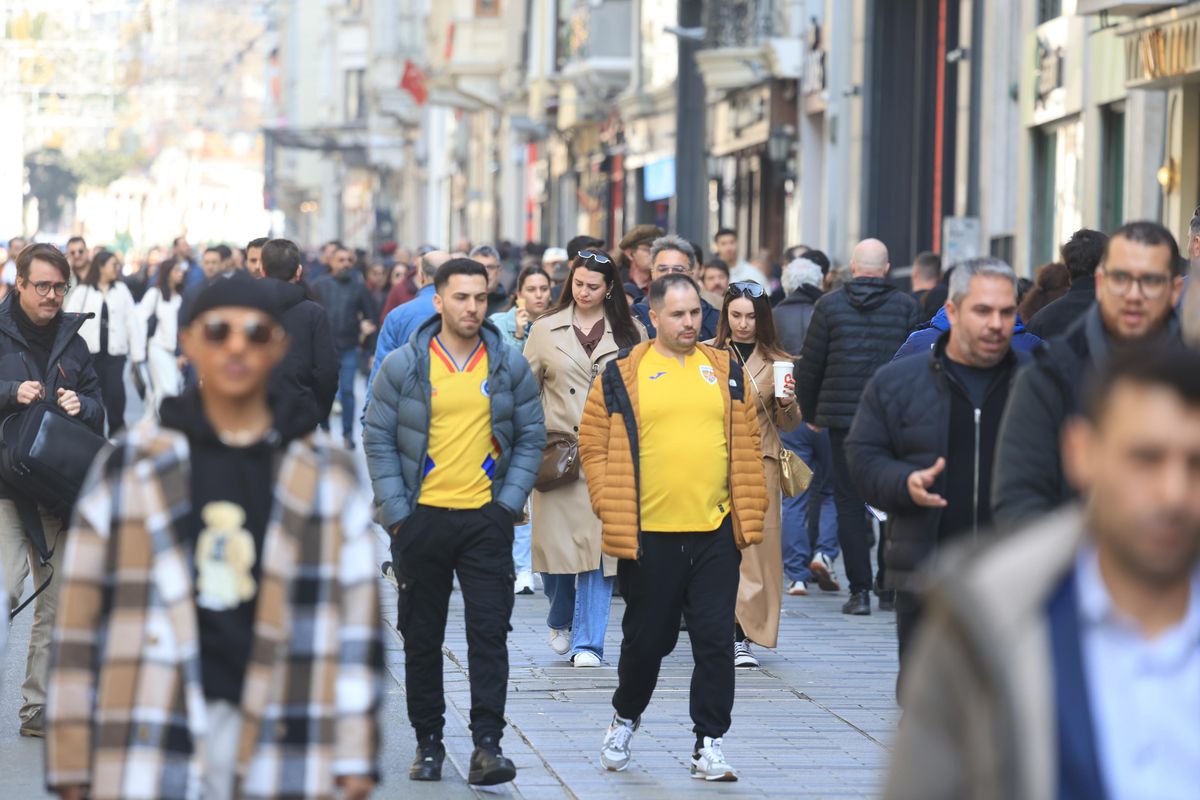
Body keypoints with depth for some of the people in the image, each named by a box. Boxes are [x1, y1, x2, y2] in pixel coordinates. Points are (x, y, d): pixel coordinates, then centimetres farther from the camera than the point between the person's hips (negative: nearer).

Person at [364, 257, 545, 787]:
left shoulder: (510, 366, 3)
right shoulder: (403, 367, -1)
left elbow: (531, 438, 7)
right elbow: (378, 440, 1)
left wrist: (509, 502, -3)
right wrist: (396, 513, -5)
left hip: (486, 519, 0)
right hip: (421, 519, 0)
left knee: (489, 632, -7)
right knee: (422, 638, 8)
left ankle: (487, 743, -7)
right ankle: (428, 742, 18)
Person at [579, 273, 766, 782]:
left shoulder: (726, 372, 9)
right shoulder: (622, 376, 1)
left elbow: (747, 447, 11)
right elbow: (593, 445, 1)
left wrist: (749, 514, 4)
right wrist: (611, 511, -6)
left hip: (715, 534, 2)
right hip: (648, 536, -2)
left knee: (715, 641, 0)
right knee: (646, 639, 10)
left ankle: (710, 744, 8)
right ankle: (625, 718, 35)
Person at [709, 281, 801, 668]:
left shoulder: (778, 361, 8)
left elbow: (788, 425, 11)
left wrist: (787, 402, -8)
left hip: (759, 462, 0)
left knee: (756, 545, -4)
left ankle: (742, 637, -1)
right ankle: (728, 633, 3)